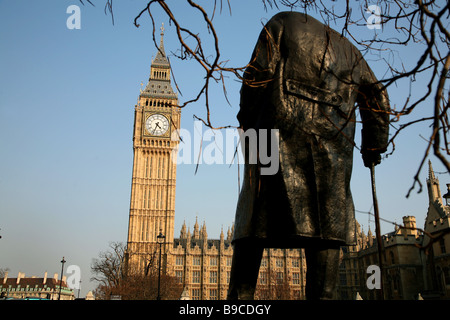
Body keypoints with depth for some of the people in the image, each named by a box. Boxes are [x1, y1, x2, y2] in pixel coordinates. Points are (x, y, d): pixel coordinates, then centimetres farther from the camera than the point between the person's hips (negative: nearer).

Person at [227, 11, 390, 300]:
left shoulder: (284, 22, 19)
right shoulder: (350, 51, 31)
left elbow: (259, 73, 3)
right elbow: (376, 96, 23)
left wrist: (248, 123, 8)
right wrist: (374, 146, 26)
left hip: (282, 130, -3)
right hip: (333, 140, 4)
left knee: (258, 216, -4)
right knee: (326, 220, 0)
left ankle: (241, 298, -9)